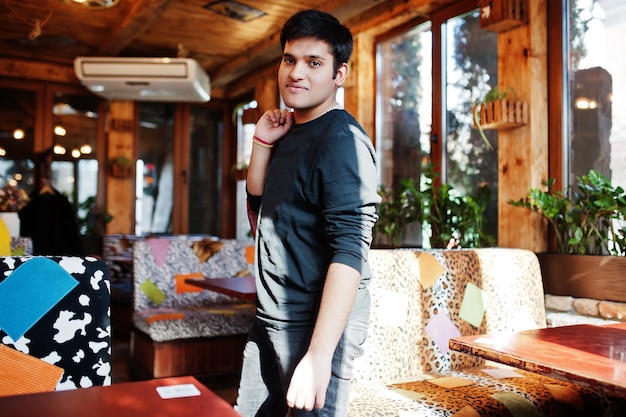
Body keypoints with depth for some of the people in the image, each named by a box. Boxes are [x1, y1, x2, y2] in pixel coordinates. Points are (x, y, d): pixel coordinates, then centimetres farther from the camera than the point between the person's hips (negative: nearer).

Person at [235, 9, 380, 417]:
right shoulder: (288, 134, 11)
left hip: (317, 324, -8)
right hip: (270, 320, 8)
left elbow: (350, 250, -24)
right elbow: (258, 213, 15)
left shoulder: (341, 139, -15)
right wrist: (262, 143, 3)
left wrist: (319, 355, -29)